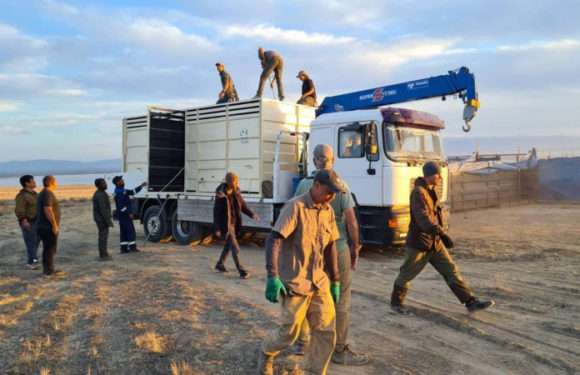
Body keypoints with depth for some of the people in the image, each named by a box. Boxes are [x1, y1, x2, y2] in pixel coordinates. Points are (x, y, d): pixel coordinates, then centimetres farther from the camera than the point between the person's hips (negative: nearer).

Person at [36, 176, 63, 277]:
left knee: (47, 249, 13)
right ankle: (50, 271, -2)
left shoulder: (42, 194, 16)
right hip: (49, 227, -10)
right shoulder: (48, 193, -16)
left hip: (44, 226, 10)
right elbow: (48, 210, -24)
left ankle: (47, 269, 18)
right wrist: (55, 225, -22)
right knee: (51, 249, -5)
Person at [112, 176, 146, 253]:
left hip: (123, 215, 10)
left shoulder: (122, 190, 13)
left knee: (124, 232, 9)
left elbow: (133, 192, 19)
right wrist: (129, 213, -21)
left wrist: (141, 186, 13)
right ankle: (132, 247, -2)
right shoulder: (119, 192, -18)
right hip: (124, 215, -10)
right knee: (131, 230, -5)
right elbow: (121, 206, -23)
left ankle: (124, 248, 10)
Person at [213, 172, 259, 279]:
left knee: (229, 245, 19)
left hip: (235, 223, 7)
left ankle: (220, 264, 36)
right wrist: (217, 229, -14)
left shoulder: (236, 191, -2)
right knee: (235, 248, -8)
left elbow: (242, 205, 9)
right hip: (226, 224, -7)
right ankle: (241, 271, -3)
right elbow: (216, 212, -15)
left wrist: (252, 214, -5)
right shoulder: (221, 195, -20)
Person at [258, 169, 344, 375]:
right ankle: (266, 354, 34)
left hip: (319, 282, 6)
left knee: (326, 332, 4)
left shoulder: (328, 212, 7)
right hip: (294, 282, -6)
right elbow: (273, 240, -21)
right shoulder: (295, 207, -14)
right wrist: (273, 277, -29)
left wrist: (335, 281, 15)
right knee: (289, 333, 3)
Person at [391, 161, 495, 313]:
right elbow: (423, 217, -33)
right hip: (418, 244, -8)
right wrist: (442, 234, -39)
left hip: (435, 243, 8)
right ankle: (396, 302, 26)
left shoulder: (431, 191, 9)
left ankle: (471, 302, 2)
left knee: (451, 270, 1)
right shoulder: (418, 192, -20)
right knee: (407, 275, 8)